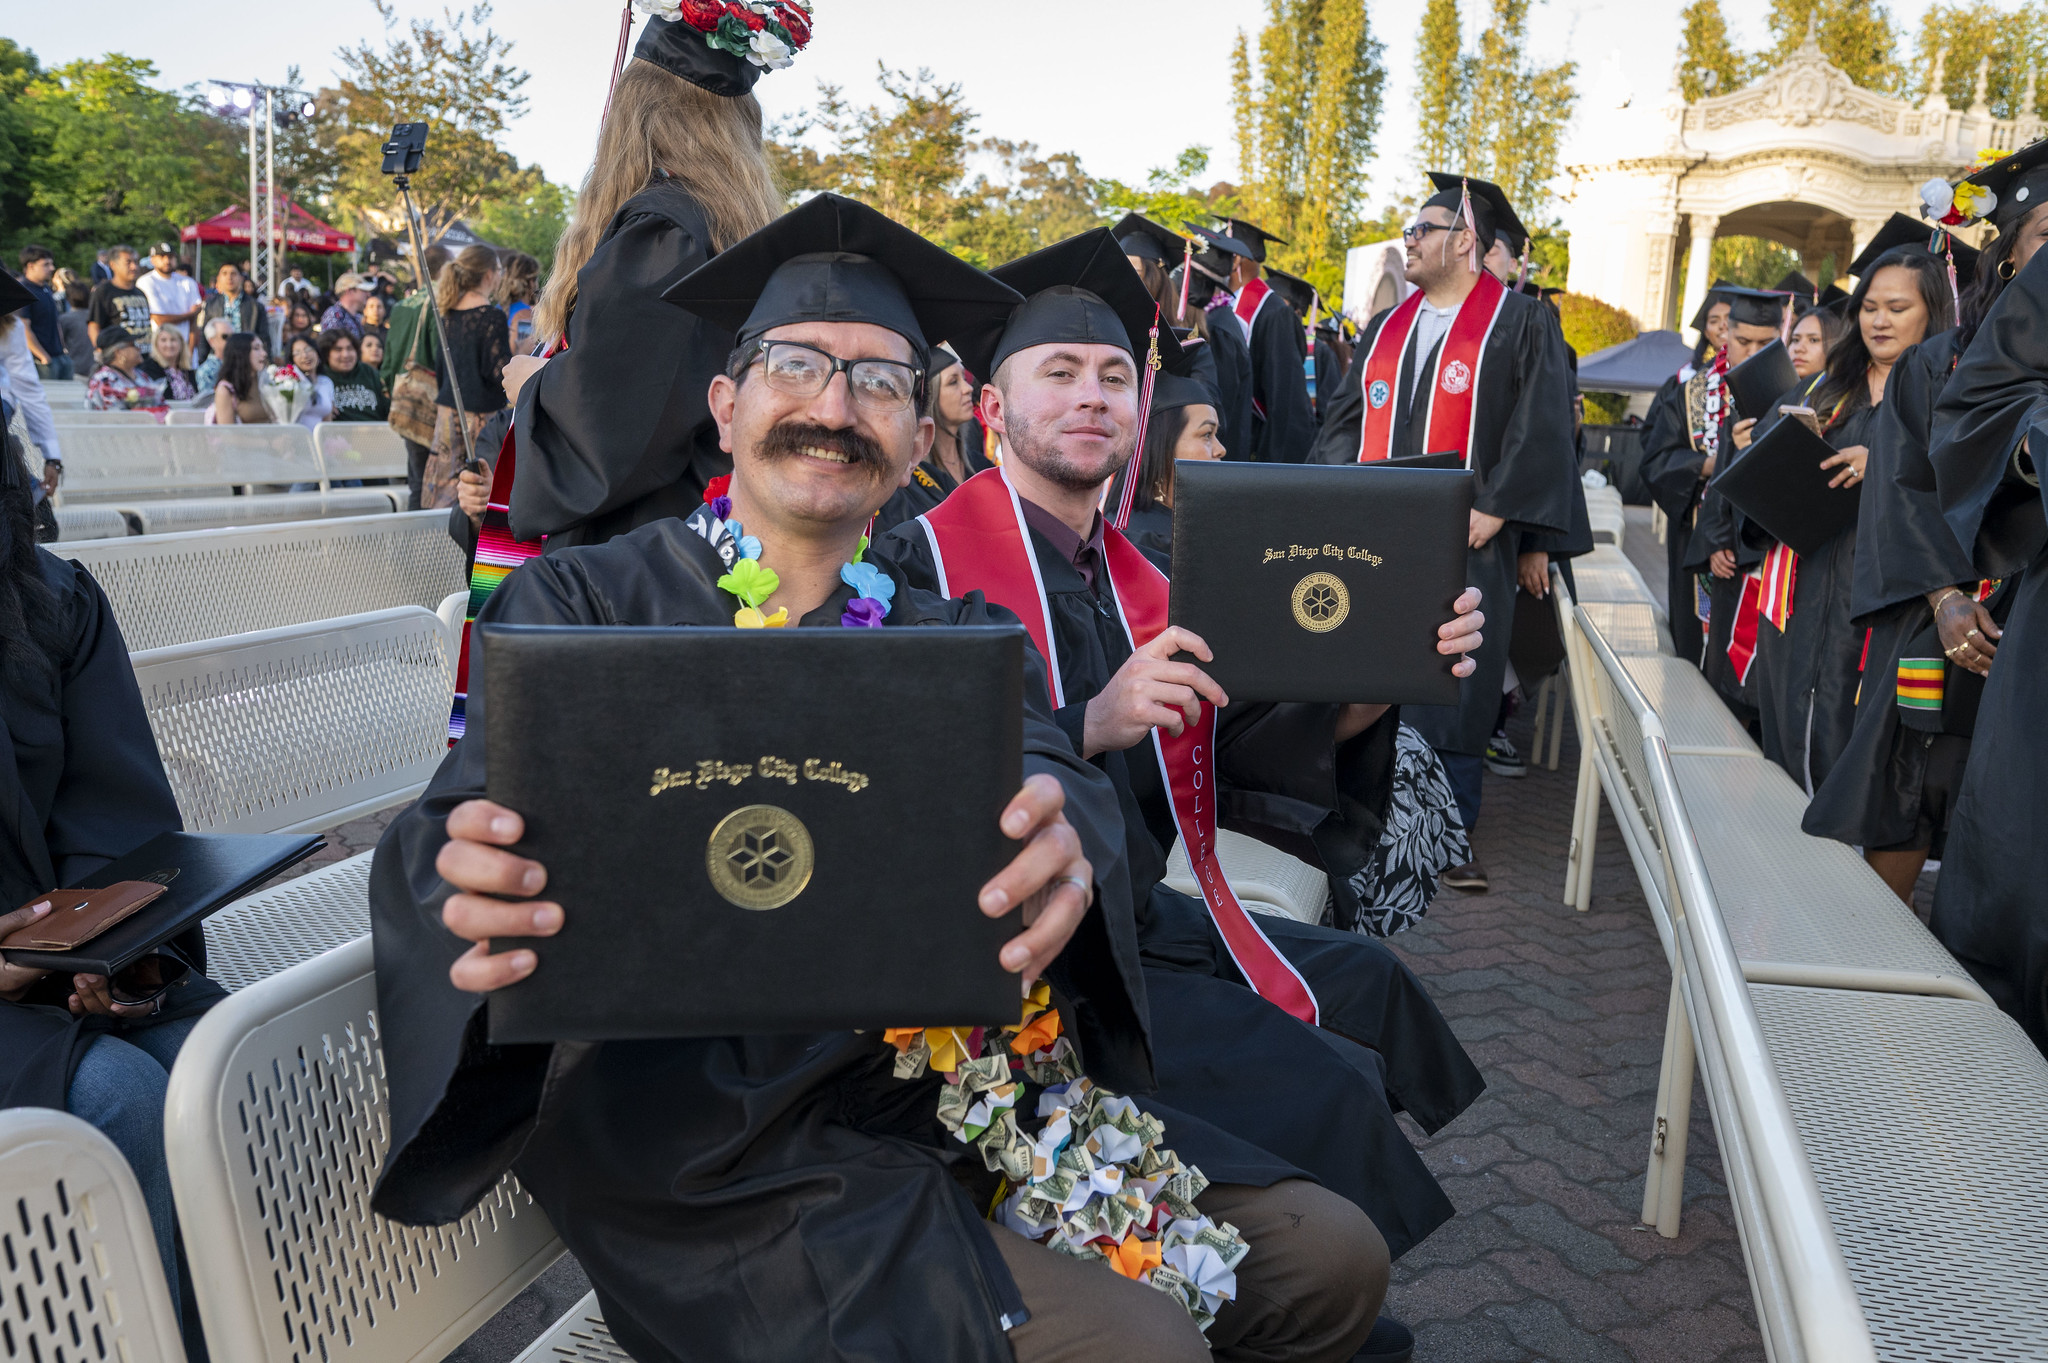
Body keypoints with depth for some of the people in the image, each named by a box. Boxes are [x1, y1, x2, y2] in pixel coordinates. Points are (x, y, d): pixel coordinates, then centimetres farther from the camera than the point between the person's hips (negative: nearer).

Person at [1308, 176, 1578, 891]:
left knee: (1454, 690, -2)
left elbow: (1541, 428, -6)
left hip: (1463, 540, -5)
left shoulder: (1521, 323, 1)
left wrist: (1493, 510, -14)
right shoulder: (1386, 328, 18)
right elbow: (1345, 417, 18)